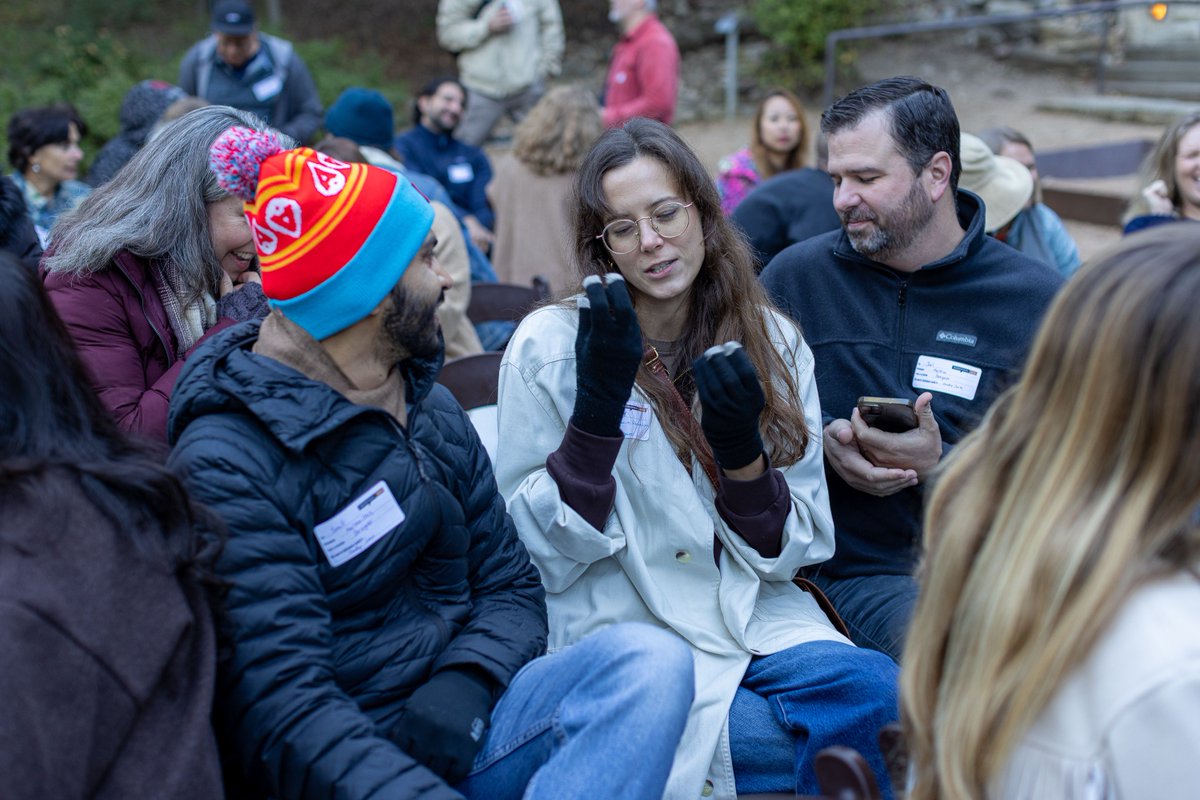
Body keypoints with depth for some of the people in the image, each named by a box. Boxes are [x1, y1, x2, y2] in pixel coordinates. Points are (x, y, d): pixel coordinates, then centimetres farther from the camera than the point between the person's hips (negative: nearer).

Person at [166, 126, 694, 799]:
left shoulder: (432, 409, 13)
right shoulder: (228, 461, -12)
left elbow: (509, 582, 13)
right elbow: (277, 705, -21)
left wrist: (465, 684, -10)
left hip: (456, 733, 8)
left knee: (650, 659, -21)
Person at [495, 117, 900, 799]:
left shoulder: (774, 344, 5)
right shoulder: (548, 346, -4)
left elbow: (784, 553, 5)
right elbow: (553, 550, -6)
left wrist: (742, 451, -15)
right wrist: (598, 405, -17)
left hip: (759, 618, 4)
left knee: (888, 693, -28)